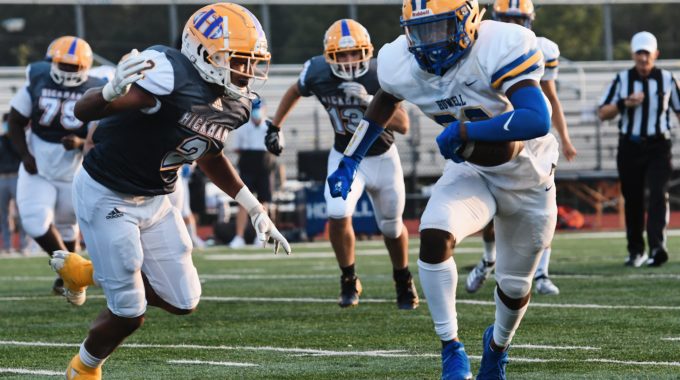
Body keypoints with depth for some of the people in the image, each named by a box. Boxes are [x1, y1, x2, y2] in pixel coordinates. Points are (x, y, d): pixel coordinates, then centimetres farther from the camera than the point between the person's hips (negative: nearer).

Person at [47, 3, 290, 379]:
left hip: (153, 200, 8)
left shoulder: (234, 105, -4)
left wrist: (254, 209, 16)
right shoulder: (171, 77, -31)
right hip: (106, 197, -8)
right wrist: (113, 91, -54)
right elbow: (83, 111, -32)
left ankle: (84, 271, 26)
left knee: (182, 302, 6)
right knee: (129, 313, -2)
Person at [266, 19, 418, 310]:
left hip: (382, 157, -1)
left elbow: (402, 125, -31)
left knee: (391, 226, 12)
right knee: (338, 215, -22)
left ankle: (403, 281, 40)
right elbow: (295, 92, 6)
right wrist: (275, 126, 9)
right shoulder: (317, 73, -18)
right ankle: (349, 281, 1)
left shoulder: (381, 75, -26)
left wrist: (369, 103, -42)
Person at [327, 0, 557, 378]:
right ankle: (451, 347, -11)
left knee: (515, 285, 11)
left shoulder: (501, 48, -34)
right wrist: (349, 161, 6)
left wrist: (465, 130, -43)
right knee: (434, 235, -27)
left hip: (525, 176, -2)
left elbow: (537, 120, -44)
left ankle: (498, 344, 45)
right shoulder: (400, 63, -17)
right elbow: (383, 103, 8)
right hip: (469, 171, 3)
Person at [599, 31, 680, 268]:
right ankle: (636, 251, 19)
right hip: (630, 146, 1)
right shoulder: (622, 80, 3)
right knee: (633, 199, 7)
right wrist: (624, 104, -14)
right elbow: (603, 113, 3)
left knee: (658, 194, -16)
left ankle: (657, 247, -26)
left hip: (658, 146, -1)